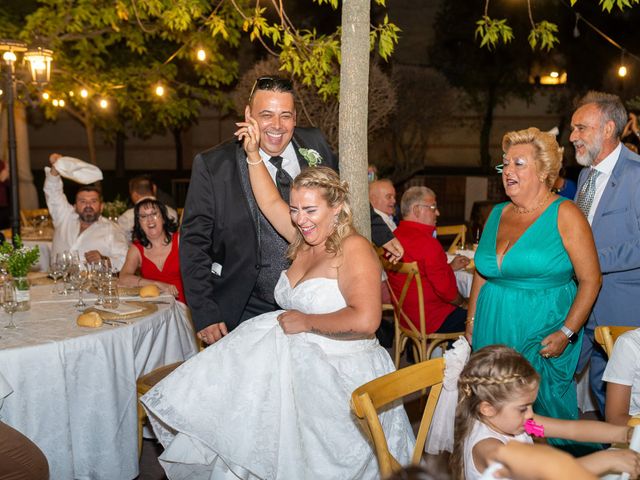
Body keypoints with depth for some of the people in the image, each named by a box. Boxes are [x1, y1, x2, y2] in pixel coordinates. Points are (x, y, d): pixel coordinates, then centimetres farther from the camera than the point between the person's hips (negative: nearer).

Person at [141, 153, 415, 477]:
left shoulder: (353, 249, -15)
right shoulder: (305, 241, 10)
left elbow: (365, 320, -27)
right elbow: (270, 203, 21)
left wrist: (306, 322, -16)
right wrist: (253, 154, 12)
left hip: (340, 374, -8)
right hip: (300, 361, 8)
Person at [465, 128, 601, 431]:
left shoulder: (564, 214, -8)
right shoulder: (497, 214, 8)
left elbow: (591, 280, -11)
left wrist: (567, 333, -16)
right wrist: (471, 321, 11)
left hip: (542, 332, -5)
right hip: (493, 330, 5)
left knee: (545, 404, 5)